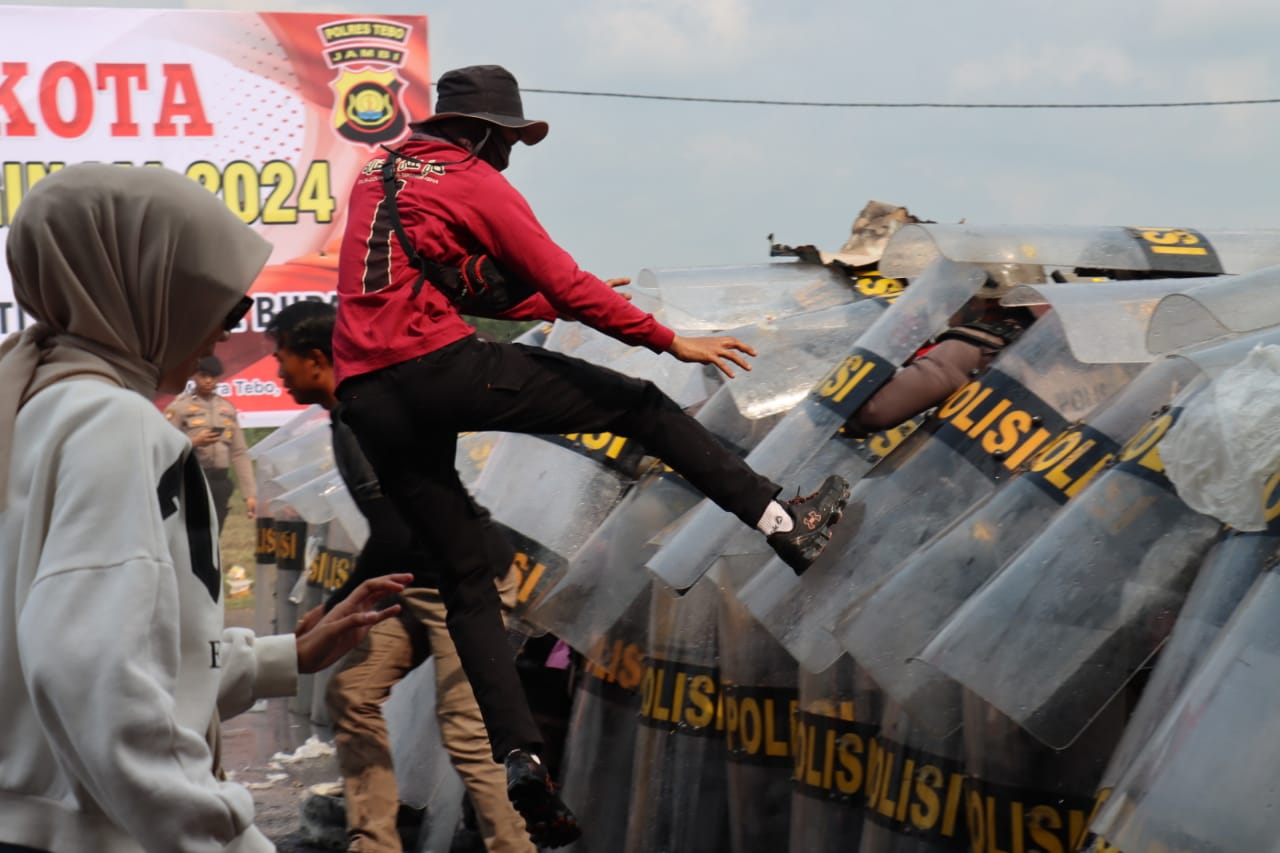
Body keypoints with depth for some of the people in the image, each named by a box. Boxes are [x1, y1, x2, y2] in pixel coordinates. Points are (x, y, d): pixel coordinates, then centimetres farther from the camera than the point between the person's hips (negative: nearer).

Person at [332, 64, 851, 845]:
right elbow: (565, 285, -4)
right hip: (441, 368, -7)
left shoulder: (374, 179, 23)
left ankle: (518, 755, 2)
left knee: (466, 575, 10)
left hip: (368, 401, 7)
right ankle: (785, 523, 4)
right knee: (640, 406, 6)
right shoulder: (475, 182, 1)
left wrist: (561, 304, 35)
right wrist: (671, 340, 3)